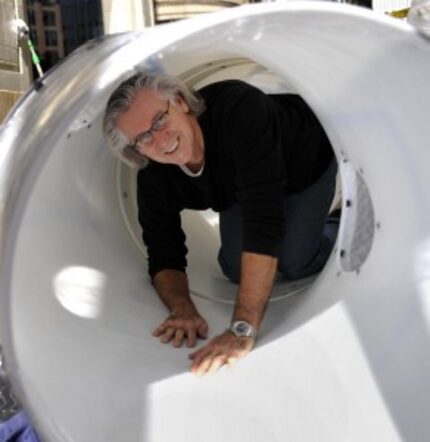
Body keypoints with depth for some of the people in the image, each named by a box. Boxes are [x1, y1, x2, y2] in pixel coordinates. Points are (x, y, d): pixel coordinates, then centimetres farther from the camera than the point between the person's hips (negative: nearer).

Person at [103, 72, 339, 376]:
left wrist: (243, 329, -58)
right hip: (237, 181, 4)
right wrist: (182, 309, -40)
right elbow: (164, 255, -17)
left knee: (295, 265, -16)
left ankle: (330, 228, 18)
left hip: (308, 160, -4)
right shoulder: (154, 178, -28)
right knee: (236, 269, -9)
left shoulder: (239, 108, -48)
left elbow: (263, 216, -55)